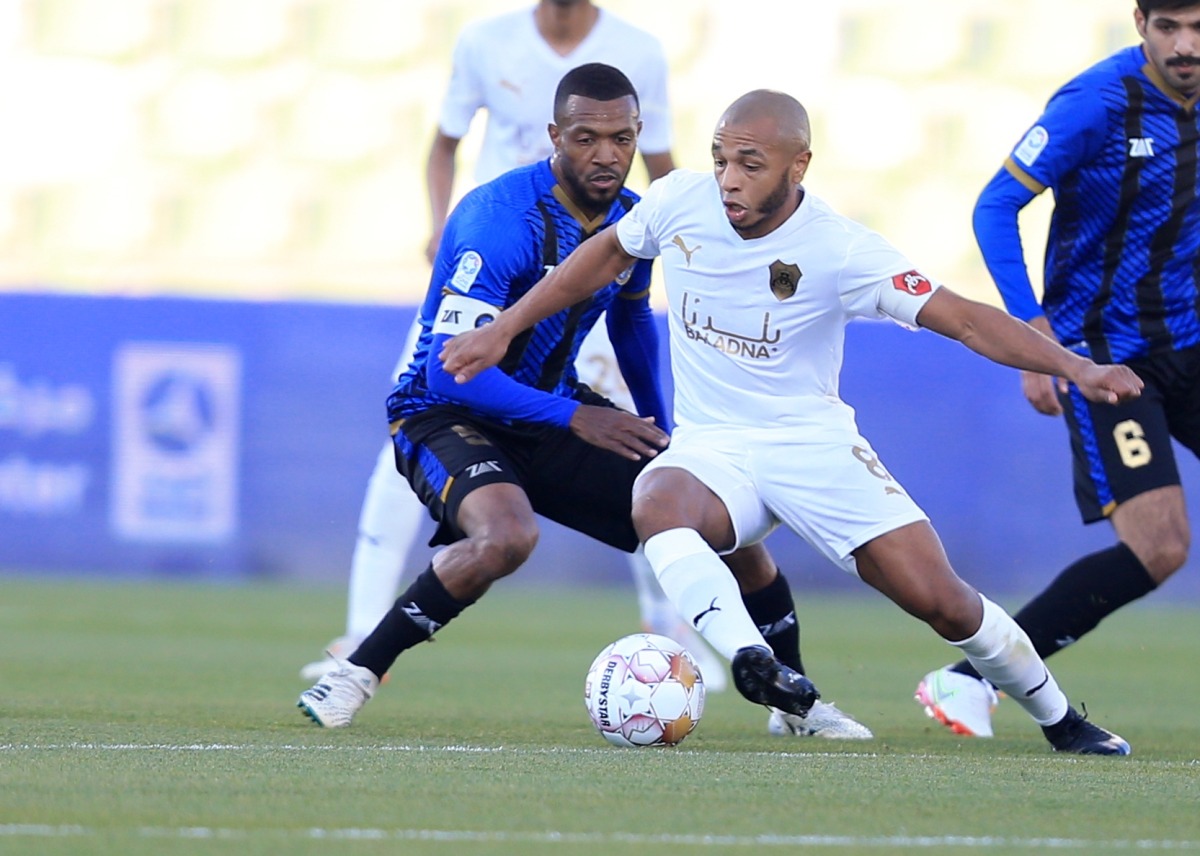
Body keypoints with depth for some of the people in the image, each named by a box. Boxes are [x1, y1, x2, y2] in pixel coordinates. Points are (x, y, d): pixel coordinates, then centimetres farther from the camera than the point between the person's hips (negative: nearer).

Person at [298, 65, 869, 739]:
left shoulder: (631, 220, -2)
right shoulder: (499, 221, -26)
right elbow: (450, 368, -29)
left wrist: (659, 435, 25)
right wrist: (573, 418, -32)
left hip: (554, 414, 7)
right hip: (447, 412, -7)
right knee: (508, 535, -39)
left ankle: (791, 696, 24)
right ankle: (355, 674, -24)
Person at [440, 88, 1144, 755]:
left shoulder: (841, 250, -16)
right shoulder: (679, 201, -5)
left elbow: (963, 319, -18)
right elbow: (608, 253, 17)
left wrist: (1076, 368, -30)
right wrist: (503, 330, 18)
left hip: (814, 444, -2)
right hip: (709, 449, 2)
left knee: (939, 601, -11)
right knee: (657, 507, -36)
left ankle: (1059, 718, 14)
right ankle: (750, 660, -49)